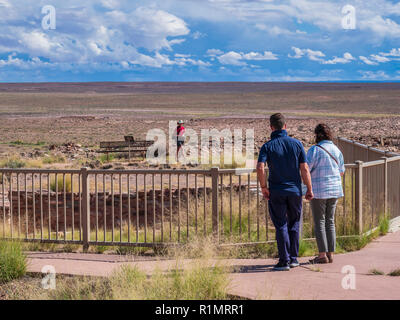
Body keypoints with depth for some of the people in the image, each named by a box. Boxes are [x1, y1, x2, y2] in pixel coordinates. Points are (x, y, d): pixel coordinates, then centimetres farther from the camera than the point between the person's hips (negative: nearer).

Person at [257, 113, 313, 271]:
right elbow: (304, 169, -3)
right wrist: (309, 189, 4)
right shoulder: (296, 144, -1)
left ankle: (284, 260, 2)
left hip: (276, 192, -1)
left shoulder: (267, 146, -6)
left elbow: (260, 168, -18)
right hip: (295, 191, 2)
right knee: (294, 224, 16)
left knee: (281, 226, 5)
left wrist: (263, 187, -6)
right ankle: (293, 258, 16)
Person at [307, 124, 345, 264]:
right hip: (334, 190, 6)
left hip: (319, 190, -6)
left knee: (319, 222, -1)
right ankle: (330, 254, 10)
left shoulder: (315, 150, -12)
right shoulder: (336, 150, 7)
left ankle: (322, 255, -3)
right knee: (330, 222, 11)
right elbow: (341, 171, 15)